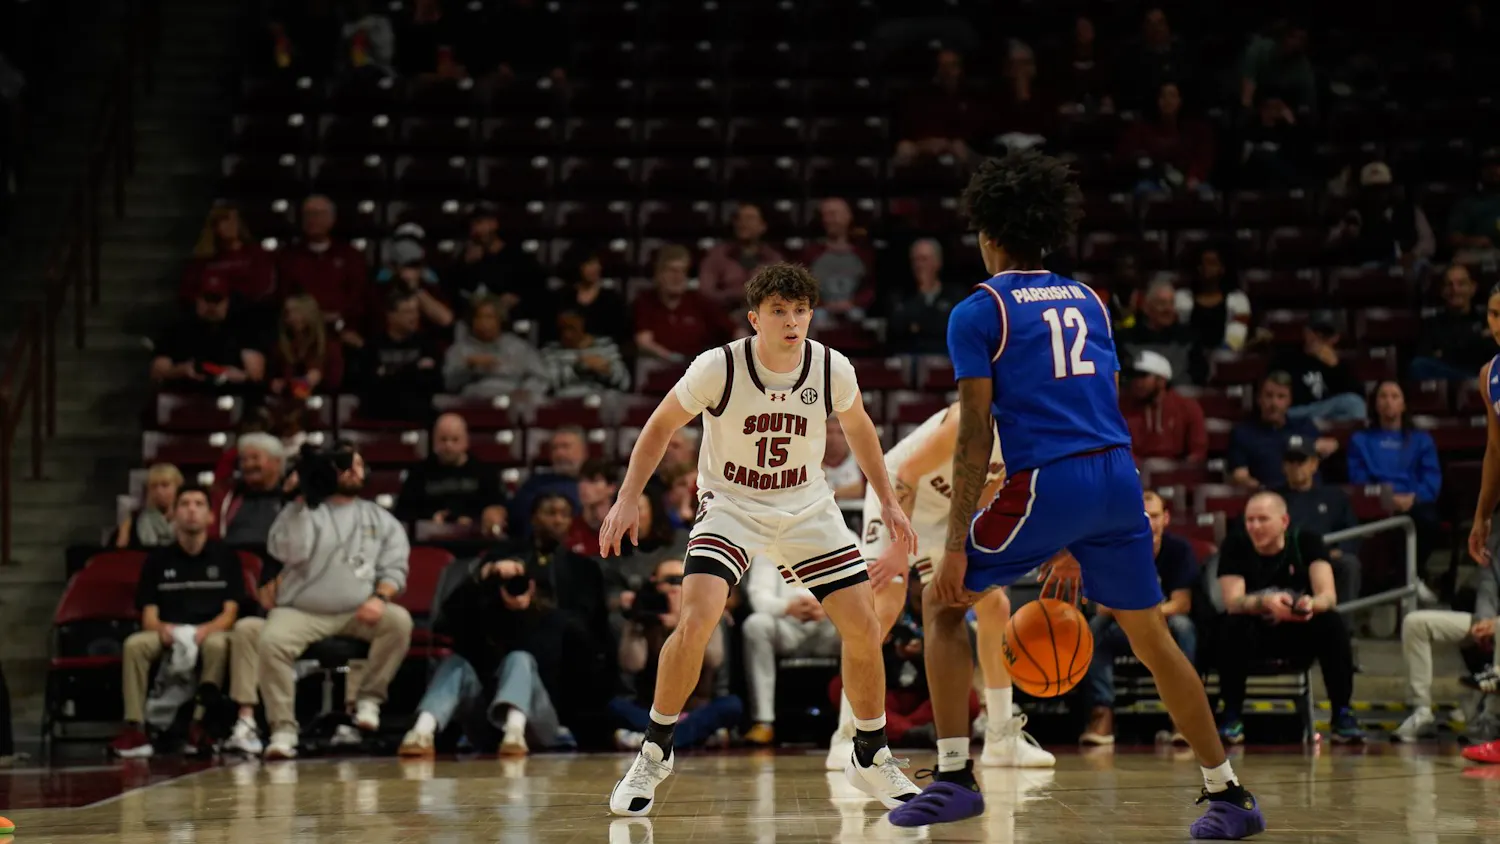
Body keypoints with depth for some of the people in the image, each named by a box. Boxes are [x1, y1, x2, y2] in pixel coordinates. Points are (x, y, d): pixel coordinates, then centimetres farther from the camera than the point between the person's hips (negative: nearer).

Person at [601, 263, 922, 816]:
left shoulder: (832, 369, -13)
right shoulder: (719, 368, -21)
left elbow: (857, 427, 9)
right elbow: (661, 425, -5)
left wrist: (887, 501, 11)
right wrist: (628, 498, -11)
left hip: (806, 507, 3)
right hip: (731, 505, -3)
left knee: (864, 627, -5)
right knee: (696, 620, -24)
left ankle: (871, 759, 17)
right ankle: (654, 752, -4)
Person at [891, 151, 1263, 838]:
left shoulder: (978, 312, 2)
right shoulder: (1088, 302, 20)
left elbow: (975, 435, -6)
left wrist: (956, 546, -6)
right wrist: (1077, 540, 26)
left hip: (1047, 483, -5)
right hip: (1119, 475, 6)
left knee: (942, 601, 11)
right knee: (1150, 636, 16)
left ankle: (954, 776, 3)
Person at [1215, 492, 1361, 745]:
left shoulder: (1306, 542, -10)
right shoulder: (1235, 547, -11)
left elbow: (1328, 596, -22)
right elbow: (1232, 602, -24)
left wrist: (1311, 604, -47)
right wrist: (1266, 603, -46)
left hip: (1299, 631, 1)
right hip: (1256, 632, -1)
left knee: (1333, 624, -29)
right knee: (1235, 627, -33)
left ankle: (1342, 715, -22)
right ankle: (1231, 716, -22)